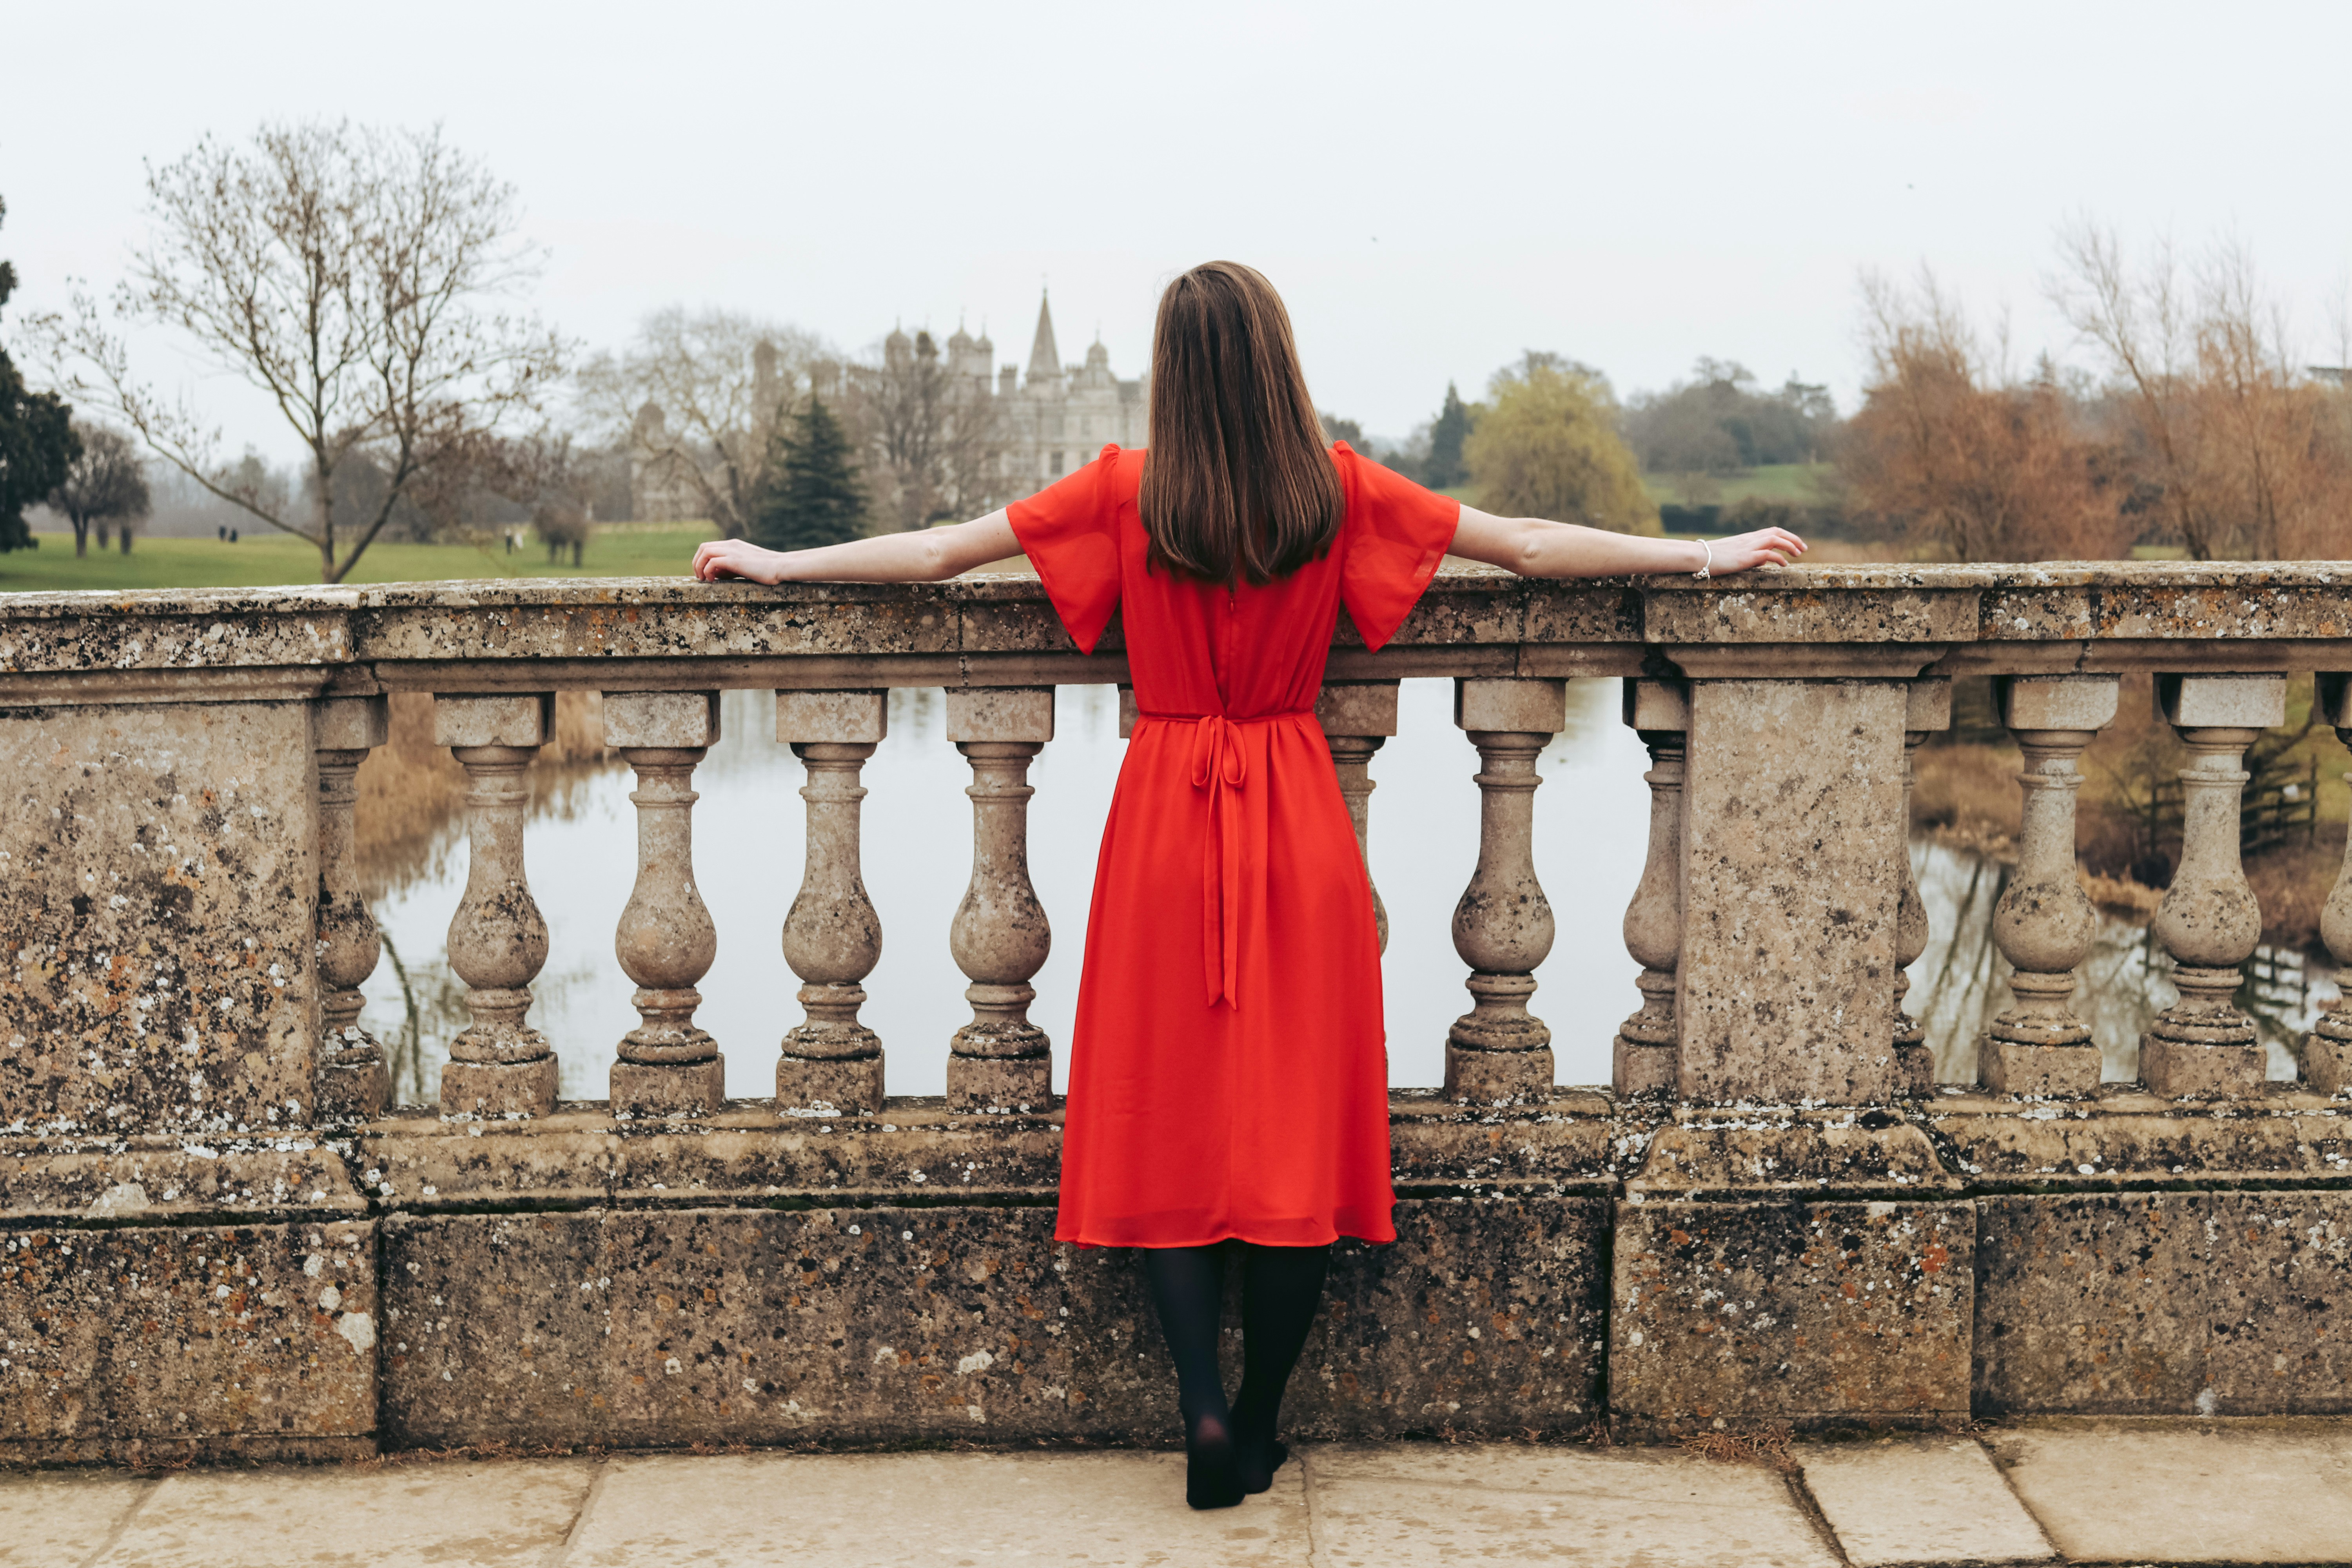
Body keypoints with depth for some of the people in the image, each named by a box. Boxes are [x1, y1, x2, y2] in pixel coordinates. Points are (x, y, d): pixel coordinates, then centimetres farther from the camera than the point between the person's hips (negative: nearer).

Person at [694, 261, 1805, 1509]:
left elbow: (938, 547, 1)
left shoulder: (1126, 491, -4)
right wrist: (1706, 555, 12)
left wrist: (774, 564, 14)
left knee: (1167, 1120, 8)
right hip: (1298, 825, 1)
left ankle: (1202, 1398, -5)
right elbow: (1530, 542, 2)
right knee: (1293, 1123, 6)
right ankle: (1258, 1431, 11)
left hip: (1167, 820, 0)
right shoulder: (1339, 491, -3)